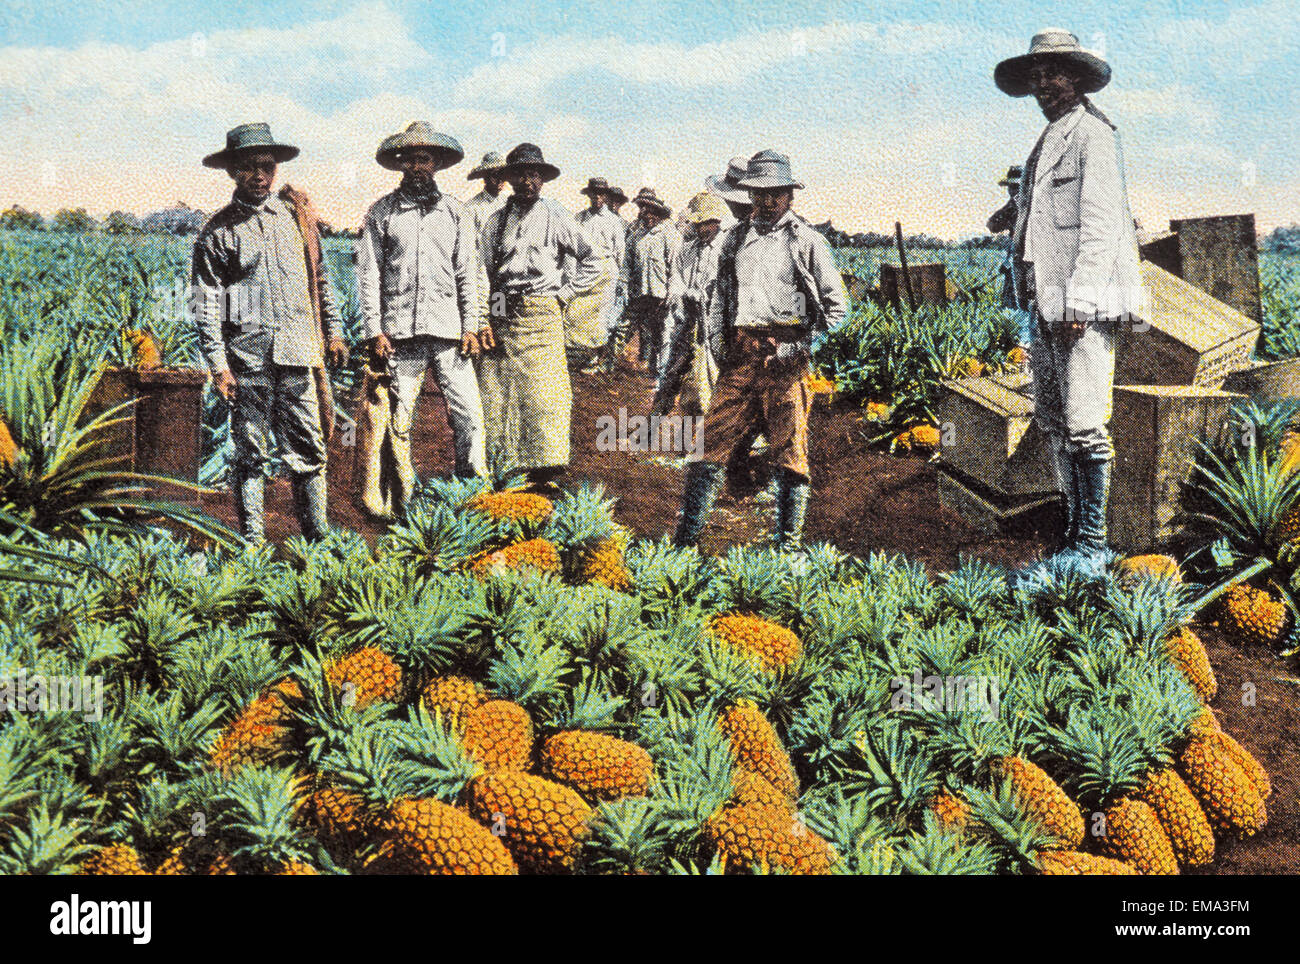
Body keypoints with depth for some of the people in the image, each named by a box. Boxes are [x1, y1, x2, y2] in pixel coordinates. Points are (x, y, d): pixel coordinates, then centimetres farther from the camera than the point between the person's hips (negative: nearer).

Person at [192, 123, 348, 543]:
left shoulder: (295, 216, 13)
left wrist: (333, 332, 17)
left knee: (308, 448, 2)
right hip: (247, 354, -2)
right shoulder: (217, 232, 3)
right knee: (250, 452, 2)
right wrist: (218, 363, -7)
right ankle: (252, 541, 8)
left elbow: (320, 279, 21)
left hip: (296, 351, 3)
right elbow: (206, 304, 0)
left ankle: (318, 536, 9)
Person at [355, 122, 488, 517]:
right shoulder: (381, 212, 8)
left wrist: (471, 325, 3)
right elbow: (368, 275, 5)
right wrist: (374, 331, -2)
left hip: (449, 330, 1)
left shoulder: (456, 212, 13)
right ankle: (403, 502, 12)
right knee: (400, 421, 2)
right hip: (399, 332, -1)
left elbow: (468, 275, 12)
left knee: (469, 414, -5)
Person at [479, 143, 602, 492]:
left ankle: (545, 472, -4)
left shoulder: (556, 218, 6)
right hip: (501, 316, 3)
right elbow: (483, 272, 17)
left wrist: (565, 292, 3)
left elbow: (592, 259, 11)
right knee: (495, 393, -1)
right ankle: (492, 469, 5)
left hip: (541, 315, -3)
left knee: (543, 391, -7)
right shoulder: (496, 221, 14)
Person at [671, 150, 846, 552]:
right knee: (711, 441, -1)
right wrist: (718, 340, 8)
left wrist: (798, 348, -5)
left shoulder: (807, 241, 3)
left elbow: (836, 305, 4)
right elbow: (719, 294, 25)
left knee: (789, 452, -2)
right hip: (739, 356, 4)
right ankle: (686, 537, 5)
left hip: (784, 358, -4)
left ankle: (788, 542, 6)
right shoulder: (736, 238, 16)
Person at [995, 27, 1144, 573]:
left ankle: (1093, 545, -6)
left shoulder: (1092, 134, -5)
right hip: (1047, 304, 9)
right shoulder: (1046, 143, 22)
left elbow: (1100, 226, -13)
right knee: (1053, 423, 10)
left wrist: (1079, 302, -20)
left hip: (1083, 303, -9)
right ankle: (1073, 532, 18)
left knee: (1085, 425, -10)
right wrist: (1037, 303, 16)